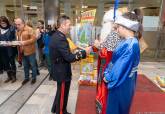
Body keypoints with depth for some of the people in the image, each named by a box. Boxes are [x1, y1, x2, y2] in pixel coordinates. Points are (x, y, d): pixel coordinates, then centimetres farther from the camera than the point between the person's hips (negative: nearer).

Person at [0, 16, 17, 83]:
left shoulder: (11, 28, -5)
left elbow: (15, 38, -6)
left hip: (11, 49, -4)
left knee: (12, 62, 6)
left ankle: (14, 76, 20)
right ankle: (9, 76, 27)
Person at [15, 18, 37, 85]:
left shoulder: (29, 29, -12)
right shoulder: (18, 31, 12)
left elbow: (33, 39, -19)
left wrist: (25, 42, -25)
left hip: (30, 51, -7)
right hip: (22, 51, 7)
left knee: (32, 65, 8)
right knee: (25, 66, 17)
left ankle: (34, 77, 23)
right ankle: (26, 78, 32)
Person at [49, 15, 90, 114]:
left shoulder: (56, 36, 6)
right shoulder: (60, 38, -27)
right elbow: (69, 57, -29)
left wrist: (77, 54, 6)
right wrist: (84, 52, -20)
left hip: (59, 69, 10)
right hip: (62, 71, -10)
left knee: (61, 92, 28)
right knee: (63, 94, 12)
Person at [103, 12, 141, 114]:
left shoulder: (130, 45, -27)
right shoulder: (128, 42, 3)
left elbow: (121, 67, -24)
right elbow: (115, 61, 8)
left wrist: (108, 77, -11)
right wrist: (107, 73, 5)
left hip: (121, 83, -8)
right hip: (120, 81, 8)